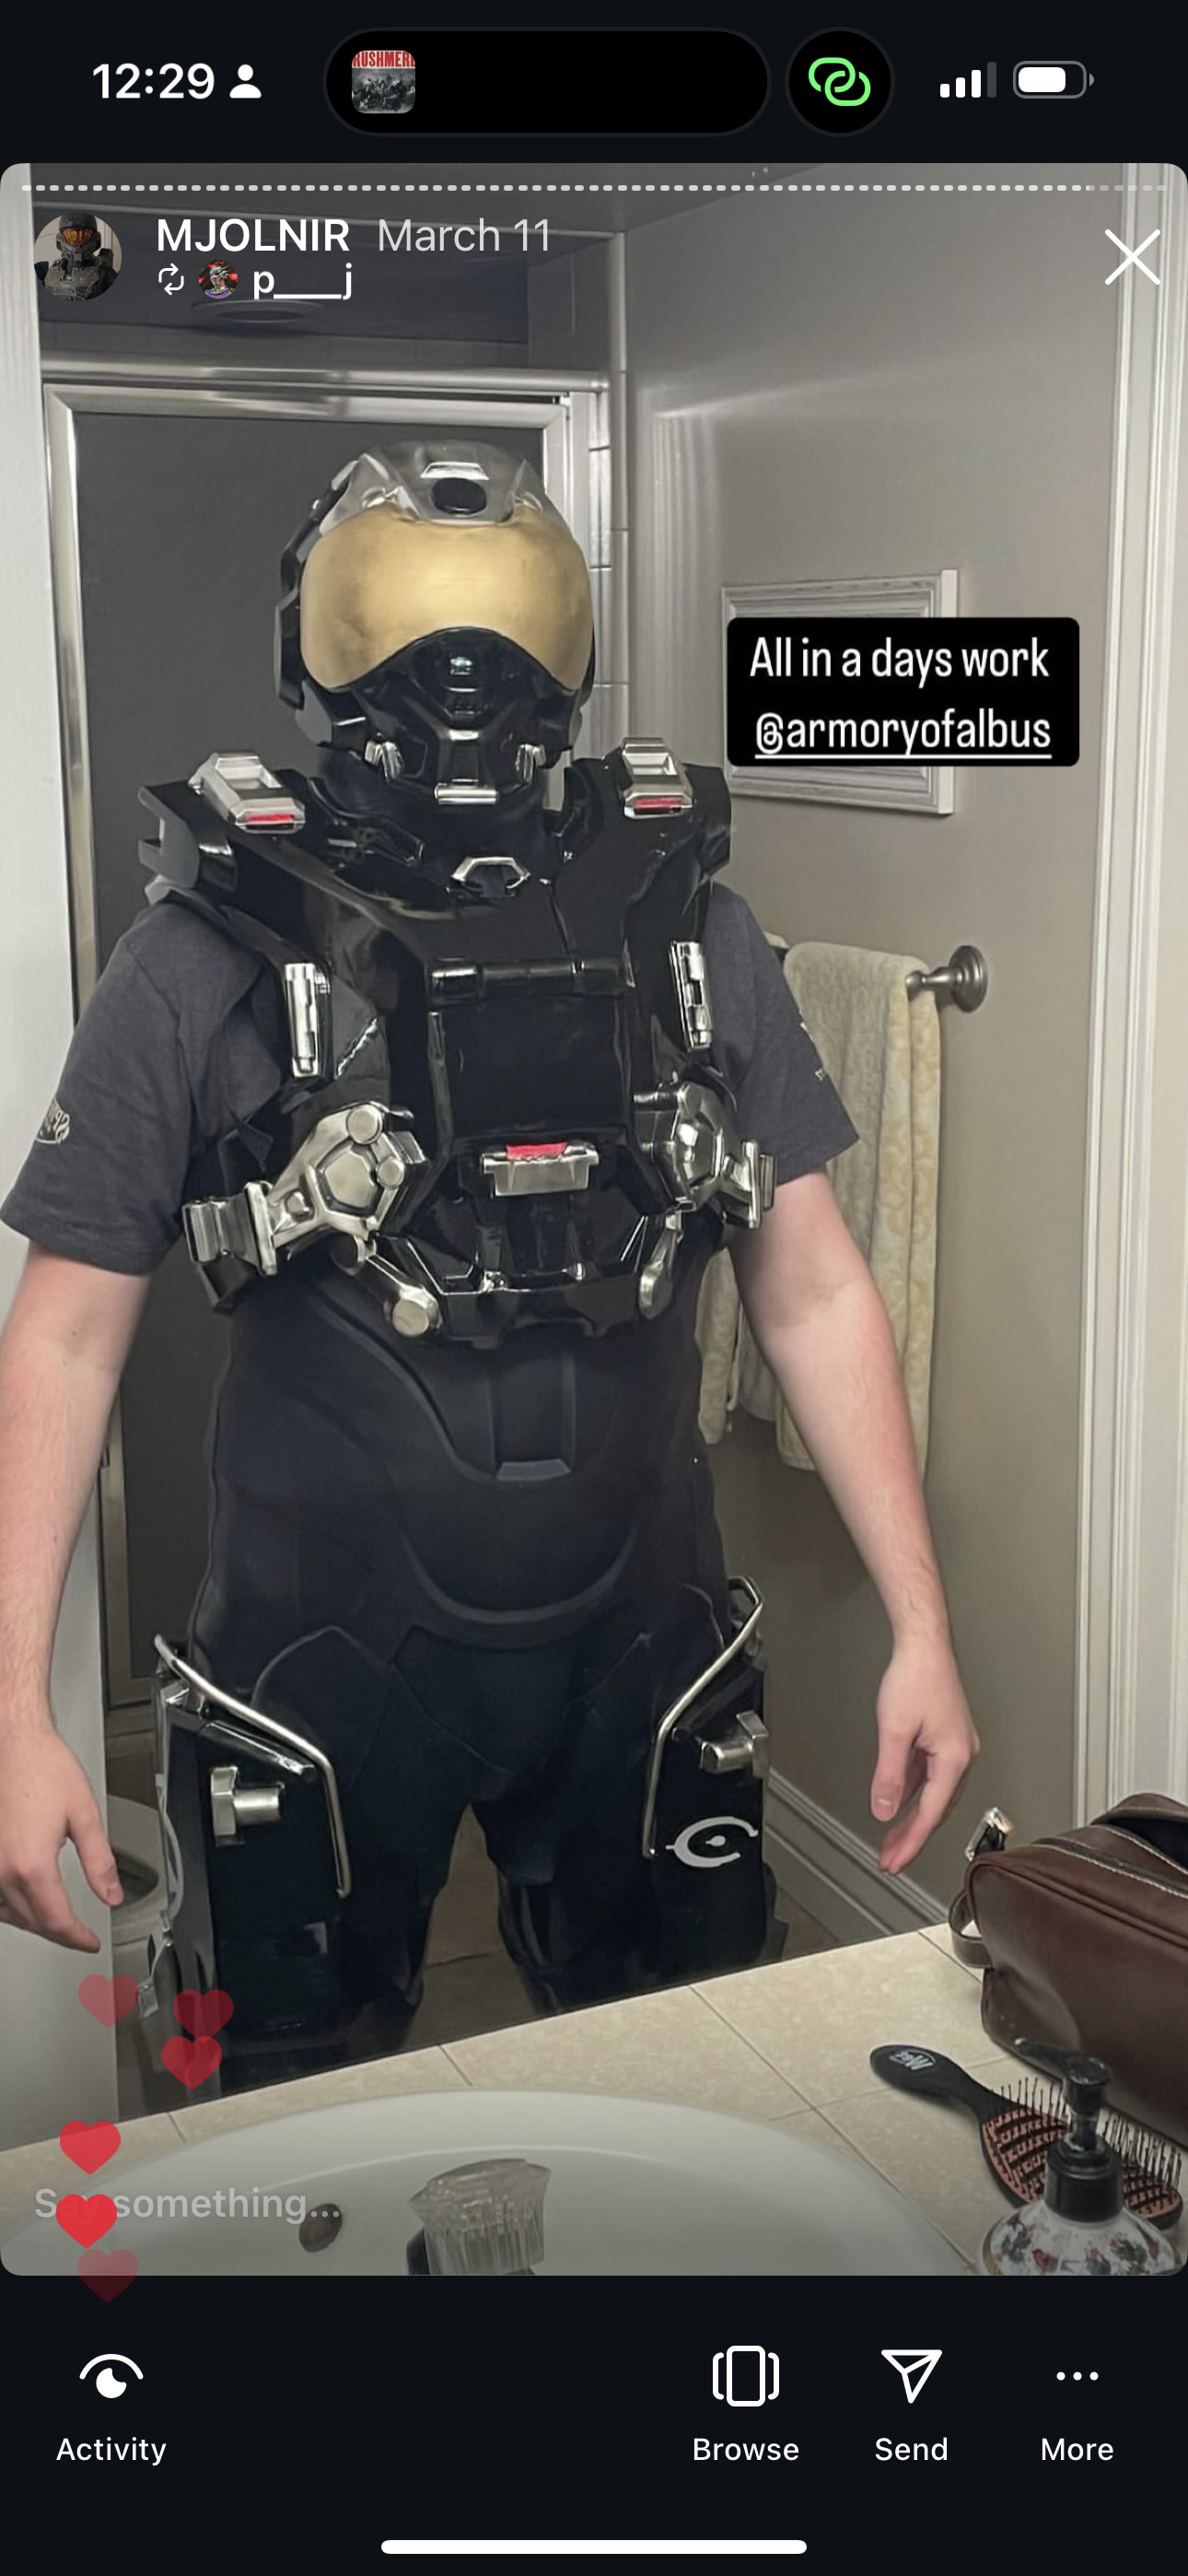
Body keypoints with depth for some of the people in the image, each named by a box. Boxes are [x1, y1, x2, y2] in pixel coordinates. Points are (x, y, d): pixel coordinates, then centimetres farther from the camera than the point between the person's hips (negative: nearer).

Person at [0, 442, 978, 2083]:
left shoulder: (685, 928, -1)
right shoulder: (212, 958, -8)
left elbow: (814, 1291, 2)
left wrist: (920, 1629, -2)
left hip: (641, 1651, 2)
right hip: (317, 1680, -2)